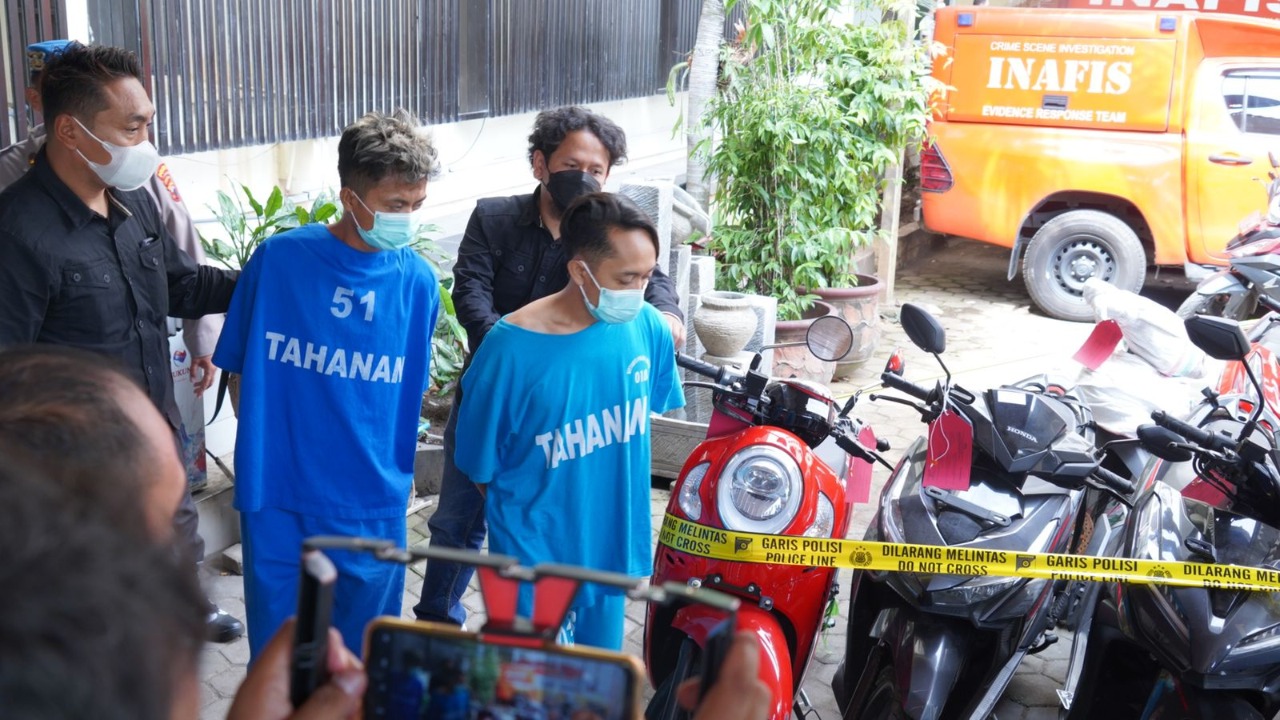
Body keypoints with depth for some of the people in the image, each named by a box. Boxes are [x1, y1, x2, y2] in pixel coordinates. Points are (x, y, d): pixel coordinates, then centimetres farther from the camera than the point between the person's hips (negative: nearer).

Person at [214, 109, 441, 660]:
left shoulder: (417, 281, -3)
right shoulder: (279, 259, -8)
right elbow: (243, 368, 4)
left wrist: (393, 479, 6)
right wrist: (260, 453, 2)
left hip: (373, 510, 1)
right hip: (278, 504, -1)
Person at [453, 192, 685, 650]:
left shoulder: (648, 328, -9)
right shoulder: (511, 347, -21)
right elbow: (480, 463, -9)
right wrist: (530, 520, 0)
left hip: (614, 549, 5)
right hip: (536, 557, -4)